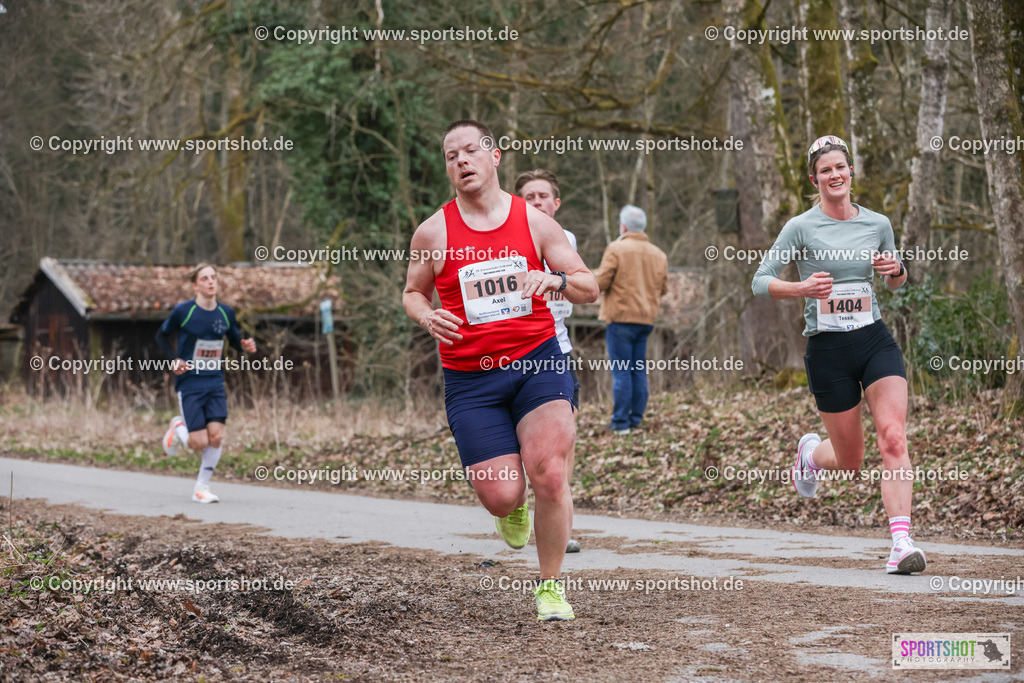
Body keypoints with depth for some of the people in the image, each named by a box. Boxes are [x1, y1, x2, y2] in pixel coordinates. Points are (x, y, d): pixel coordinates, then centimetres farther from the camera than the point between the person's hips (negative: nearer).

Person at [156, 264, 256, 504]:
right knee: (199, 443, -8)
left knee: (216, 436, -10)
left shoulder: (225, 312, 3)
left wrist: (245, 345, -7)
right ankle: (178, 428, 27)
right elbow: (162, 336, 6)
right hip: (189, 383, -3)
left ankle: (202, 487, 9)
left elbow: (235, 339, 17)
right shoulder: (183, 311, -8)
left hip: (215, 384, 3)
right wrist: (174, 360, -10)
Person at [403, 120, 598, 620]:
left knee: (548, 473, -21)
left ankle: (550, 585, 0)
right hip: (470, 378, 0)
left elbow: (589, 289, 8)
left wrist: (556, 279, -15)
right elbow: (412, 292, 17)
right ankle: (515, 505, 33)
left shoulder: (534, 221, 4)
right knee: (500, 497, -9)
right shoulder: (433, 232, 2)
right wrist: (428, 318, -6)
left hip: (537, 361, 0)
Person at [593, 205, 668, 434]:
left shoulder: (616, 249, -9)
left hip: (621, 317, -5)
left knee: (621, 372, -4)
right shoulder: (659, 255, 10)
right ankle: (636, 419, 12)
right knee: (639, 371, 11)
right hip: (647, 319, 5)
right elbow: (663, 288, 15)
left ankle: (621, 422, -5)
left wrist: (595, 274, 11)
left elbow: (601, 282, -11)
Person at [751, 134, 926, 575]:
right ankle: (810, 452, 42)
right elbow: (760, 281, -2)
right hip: (828, 348, -2)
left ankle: (902, 542, -22)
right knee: (850, 461, 5)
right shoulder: (801, 228, -3)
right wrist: (802, 288, -19)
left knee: (894, 438, -19)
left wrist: (896, 271, -2)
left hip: (875, 340, 2)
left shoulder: (878, 224, 7)